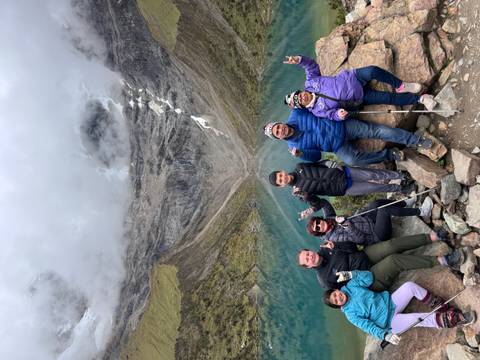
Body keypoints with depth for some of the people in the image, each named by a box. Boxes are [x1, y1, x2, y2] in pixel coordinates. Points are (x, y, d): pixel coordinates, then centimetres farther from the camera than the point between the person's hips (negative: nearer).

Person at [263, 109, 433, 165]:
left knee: (377, 131, -14)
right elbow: (316, 156, -2)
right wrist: (301, 155, -21)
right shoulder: (294, 146, -3)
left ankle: (416, 140, -3)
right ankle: (389, 155, -14)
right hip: (338, 147, -1)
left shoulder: (296, 115, -4)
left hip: (342, 126, 1)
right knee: (352, 159, -32)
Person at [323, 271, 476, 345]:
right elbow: (367, 326, -17)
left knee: (410, 286, -19)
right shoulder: (350, 313, -12)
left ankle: (442, 307, -6)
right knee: (418, 319, -28)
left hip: (390, 301, 5)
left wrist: (351, 274, -12)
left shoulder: (350, 286, 0)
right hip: (390, 322, -5)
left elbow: (369, 277, -1)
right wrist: (385, 335, -29)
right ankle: (454, 319, -19)